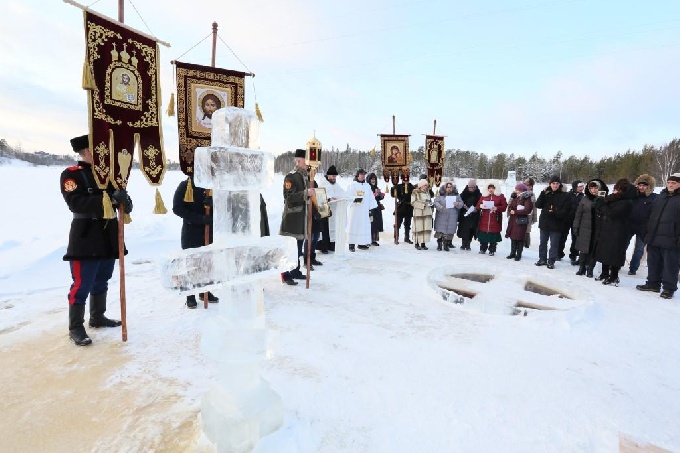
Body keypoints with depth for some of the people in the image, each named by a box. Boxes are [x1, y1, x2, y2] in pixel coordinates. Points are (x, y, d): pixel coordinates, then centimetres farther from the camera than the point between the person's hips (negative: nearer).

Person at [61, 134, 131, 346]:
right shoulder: (71, 174, -8)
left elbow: (118, 195, 11)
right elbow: (76, 203, -21)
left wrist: (124, 200, -13)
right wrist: (109, 199, -31)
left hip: (109, 234, 7)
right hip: (86, 236, -6)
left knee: (101, 281, 17)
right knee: (82, 284, -2)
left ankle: (97, 317, 32)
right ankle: (75, 328, 12)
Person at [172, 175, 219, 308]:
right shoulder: (184, 186, -6)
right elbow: (177, 208, -9)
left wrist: (212, 202, -24)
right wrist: (199, 218, -19)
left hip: (210, 230, 3)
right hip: (191, 230, -3)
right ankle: (190, 296, 13)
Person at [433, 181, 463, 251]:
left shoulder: (456, 194, 8)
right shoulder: (440, 194, 1)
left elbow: (461, 203, 8)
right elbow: (436, 202, -5)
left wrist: (458, 204, -15)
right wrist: (440, 207, -23)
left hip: (452, 217, 2)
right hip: (441, 216, -2)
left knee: (450, 230, 1)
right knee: (440, 230, -1)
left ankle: (446, 244, 13)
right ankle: (439, 244, 10)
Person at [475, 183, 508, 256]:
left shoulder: (500, 196, 3)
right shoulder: (483, 196, 12)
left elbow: (504, 206, -2)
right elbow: (477, 206, 11)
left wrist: (497, 208, -18)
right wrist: (481, 206, -11)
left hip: (495, 220, -2)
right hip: (484, 220, 3)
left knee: (493, 235, 0)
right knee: (483, 234, 4)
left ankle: (492, 250, 10)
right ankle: (482, 249, 17)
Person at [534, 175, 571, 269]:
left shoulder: (564, 195, -2)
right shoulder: (546, 193, 5)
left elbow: (566, 210, -6)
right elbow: (537, 205, -5)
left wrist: (554, 213, -21)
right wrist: (542, 194, -15)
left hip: (556, 224, -3)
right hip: (544, 222, 3)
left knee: (554, 244, 4)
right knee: (543, 242, 13)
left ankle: (551, 261, 14)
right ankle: (542, 259, 26)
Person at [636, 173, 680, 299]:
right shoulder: (660, 197, 15)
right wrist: (647, 232, 14)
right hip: (654, 237, 6)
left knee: (670, 265, 2)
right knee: (653, 263, 14)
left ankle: (669, 288, 11)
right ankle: (653, 283, 25)